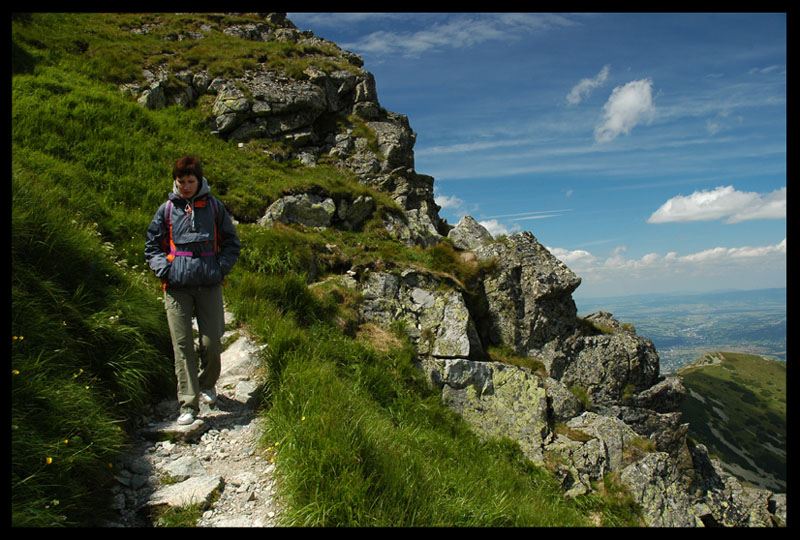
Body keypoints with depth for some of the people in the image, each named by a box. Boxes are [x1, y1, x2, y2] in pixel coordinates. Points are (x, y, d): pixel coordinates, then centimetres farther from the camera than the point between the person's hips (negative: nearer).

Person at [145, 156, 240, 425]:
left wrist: (220, 268, -2)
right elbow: (152, 245, 16)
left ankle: (207, 384, 32)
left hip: (209, 284, 0)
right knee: (182, 344, -4)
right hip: (176, 287, 0)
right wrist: (164, 270, 0)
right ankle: (188, 405, 2)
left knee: (211, 342, 1)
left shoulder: (214, 207, 7)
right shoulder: (167, 209, 8)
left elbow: (232, 243, 13)